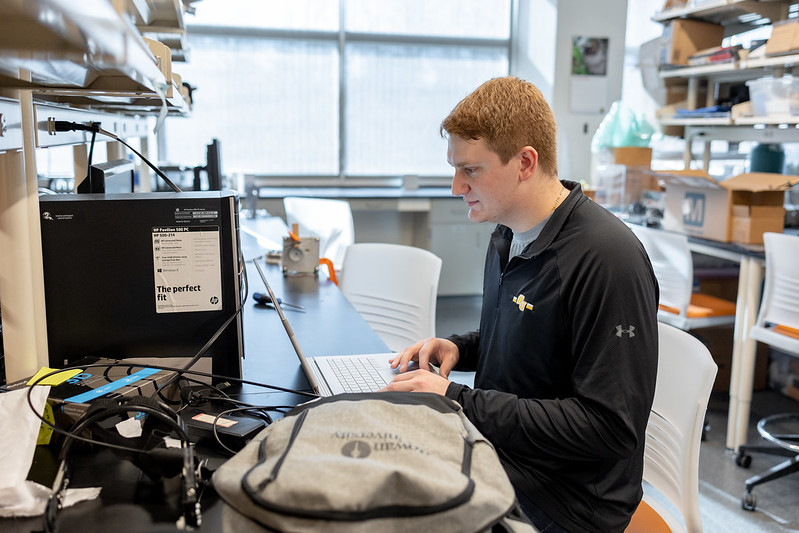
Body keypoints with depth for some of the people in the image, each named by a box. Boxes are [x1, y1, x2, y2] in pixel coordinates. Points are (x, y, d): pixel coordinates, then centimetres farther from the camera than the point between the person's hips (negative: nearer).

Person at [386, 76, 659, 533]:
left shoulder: (608, 258, -22)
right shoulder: (508, 234, 6)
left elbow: (609, 425, -24)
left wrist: (459, 400, -24)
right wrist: (460, 349, 1)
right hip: (500, 457, 8)